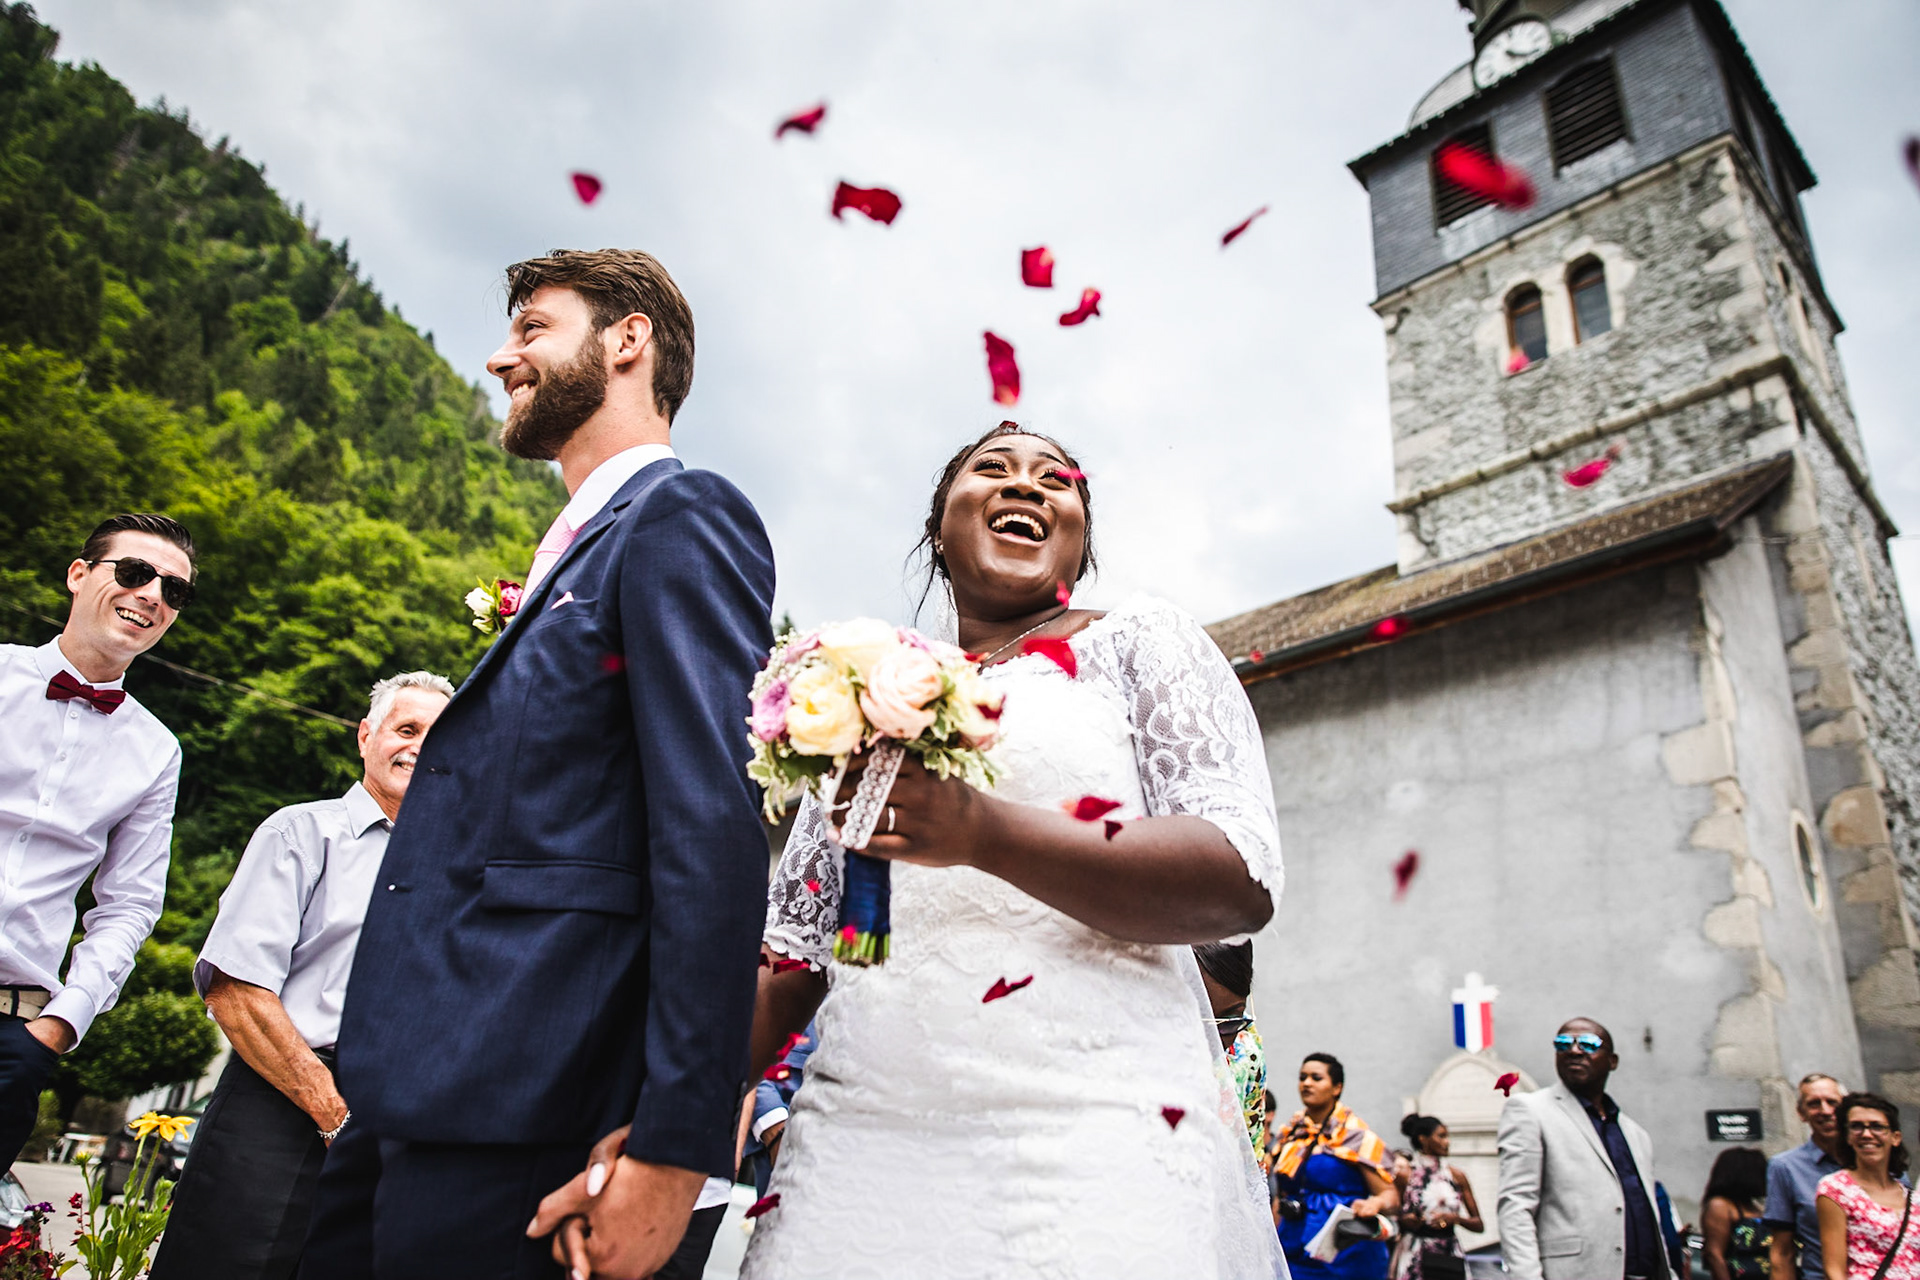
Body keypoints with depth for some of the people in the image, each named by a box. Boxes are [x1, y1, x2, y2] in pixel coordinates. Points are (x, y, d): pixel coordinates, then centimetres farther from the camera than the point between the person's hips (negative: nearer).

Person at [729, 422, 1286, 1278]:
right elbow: (794, 946, 16)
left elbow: (1242, 883, -7)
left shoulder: (1139, 641, 7)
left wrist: (982, 832, -20)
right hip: (858, 1132, 4)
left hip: (1094, 1127, -3)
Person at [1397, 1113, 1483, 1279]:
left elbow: (1479, 1225, 8)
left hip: (1449, 1257, 2)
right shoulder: (1405, 1176, 0)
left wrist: (1455, 1218, -9)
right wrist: (1405, 1221, -16)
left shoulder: (1456, 1175, 8)